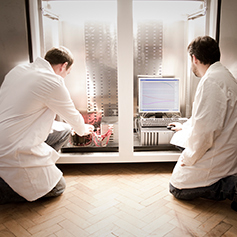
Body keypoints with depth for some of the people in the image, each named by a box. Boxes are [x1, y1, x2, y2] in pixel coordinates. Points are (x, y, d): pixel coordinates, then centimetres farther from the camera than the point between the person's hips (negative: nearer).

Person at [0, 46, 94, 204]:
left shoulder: (18, 70, 9)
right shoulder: (53, 83, -17)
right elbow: (72, 116, -1)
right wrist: (82, 130, 23)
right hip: (13, 150, -9)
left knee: (64, 130, 14)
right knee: (57, 188, 4)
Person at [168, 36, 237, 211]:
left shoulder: (211, 80, -23)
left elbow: (206, 128, -30)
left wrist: (189, 157, -15)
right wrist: (185, 127, 38)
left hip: (215, 156, -10)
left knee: (177, 187, 1)